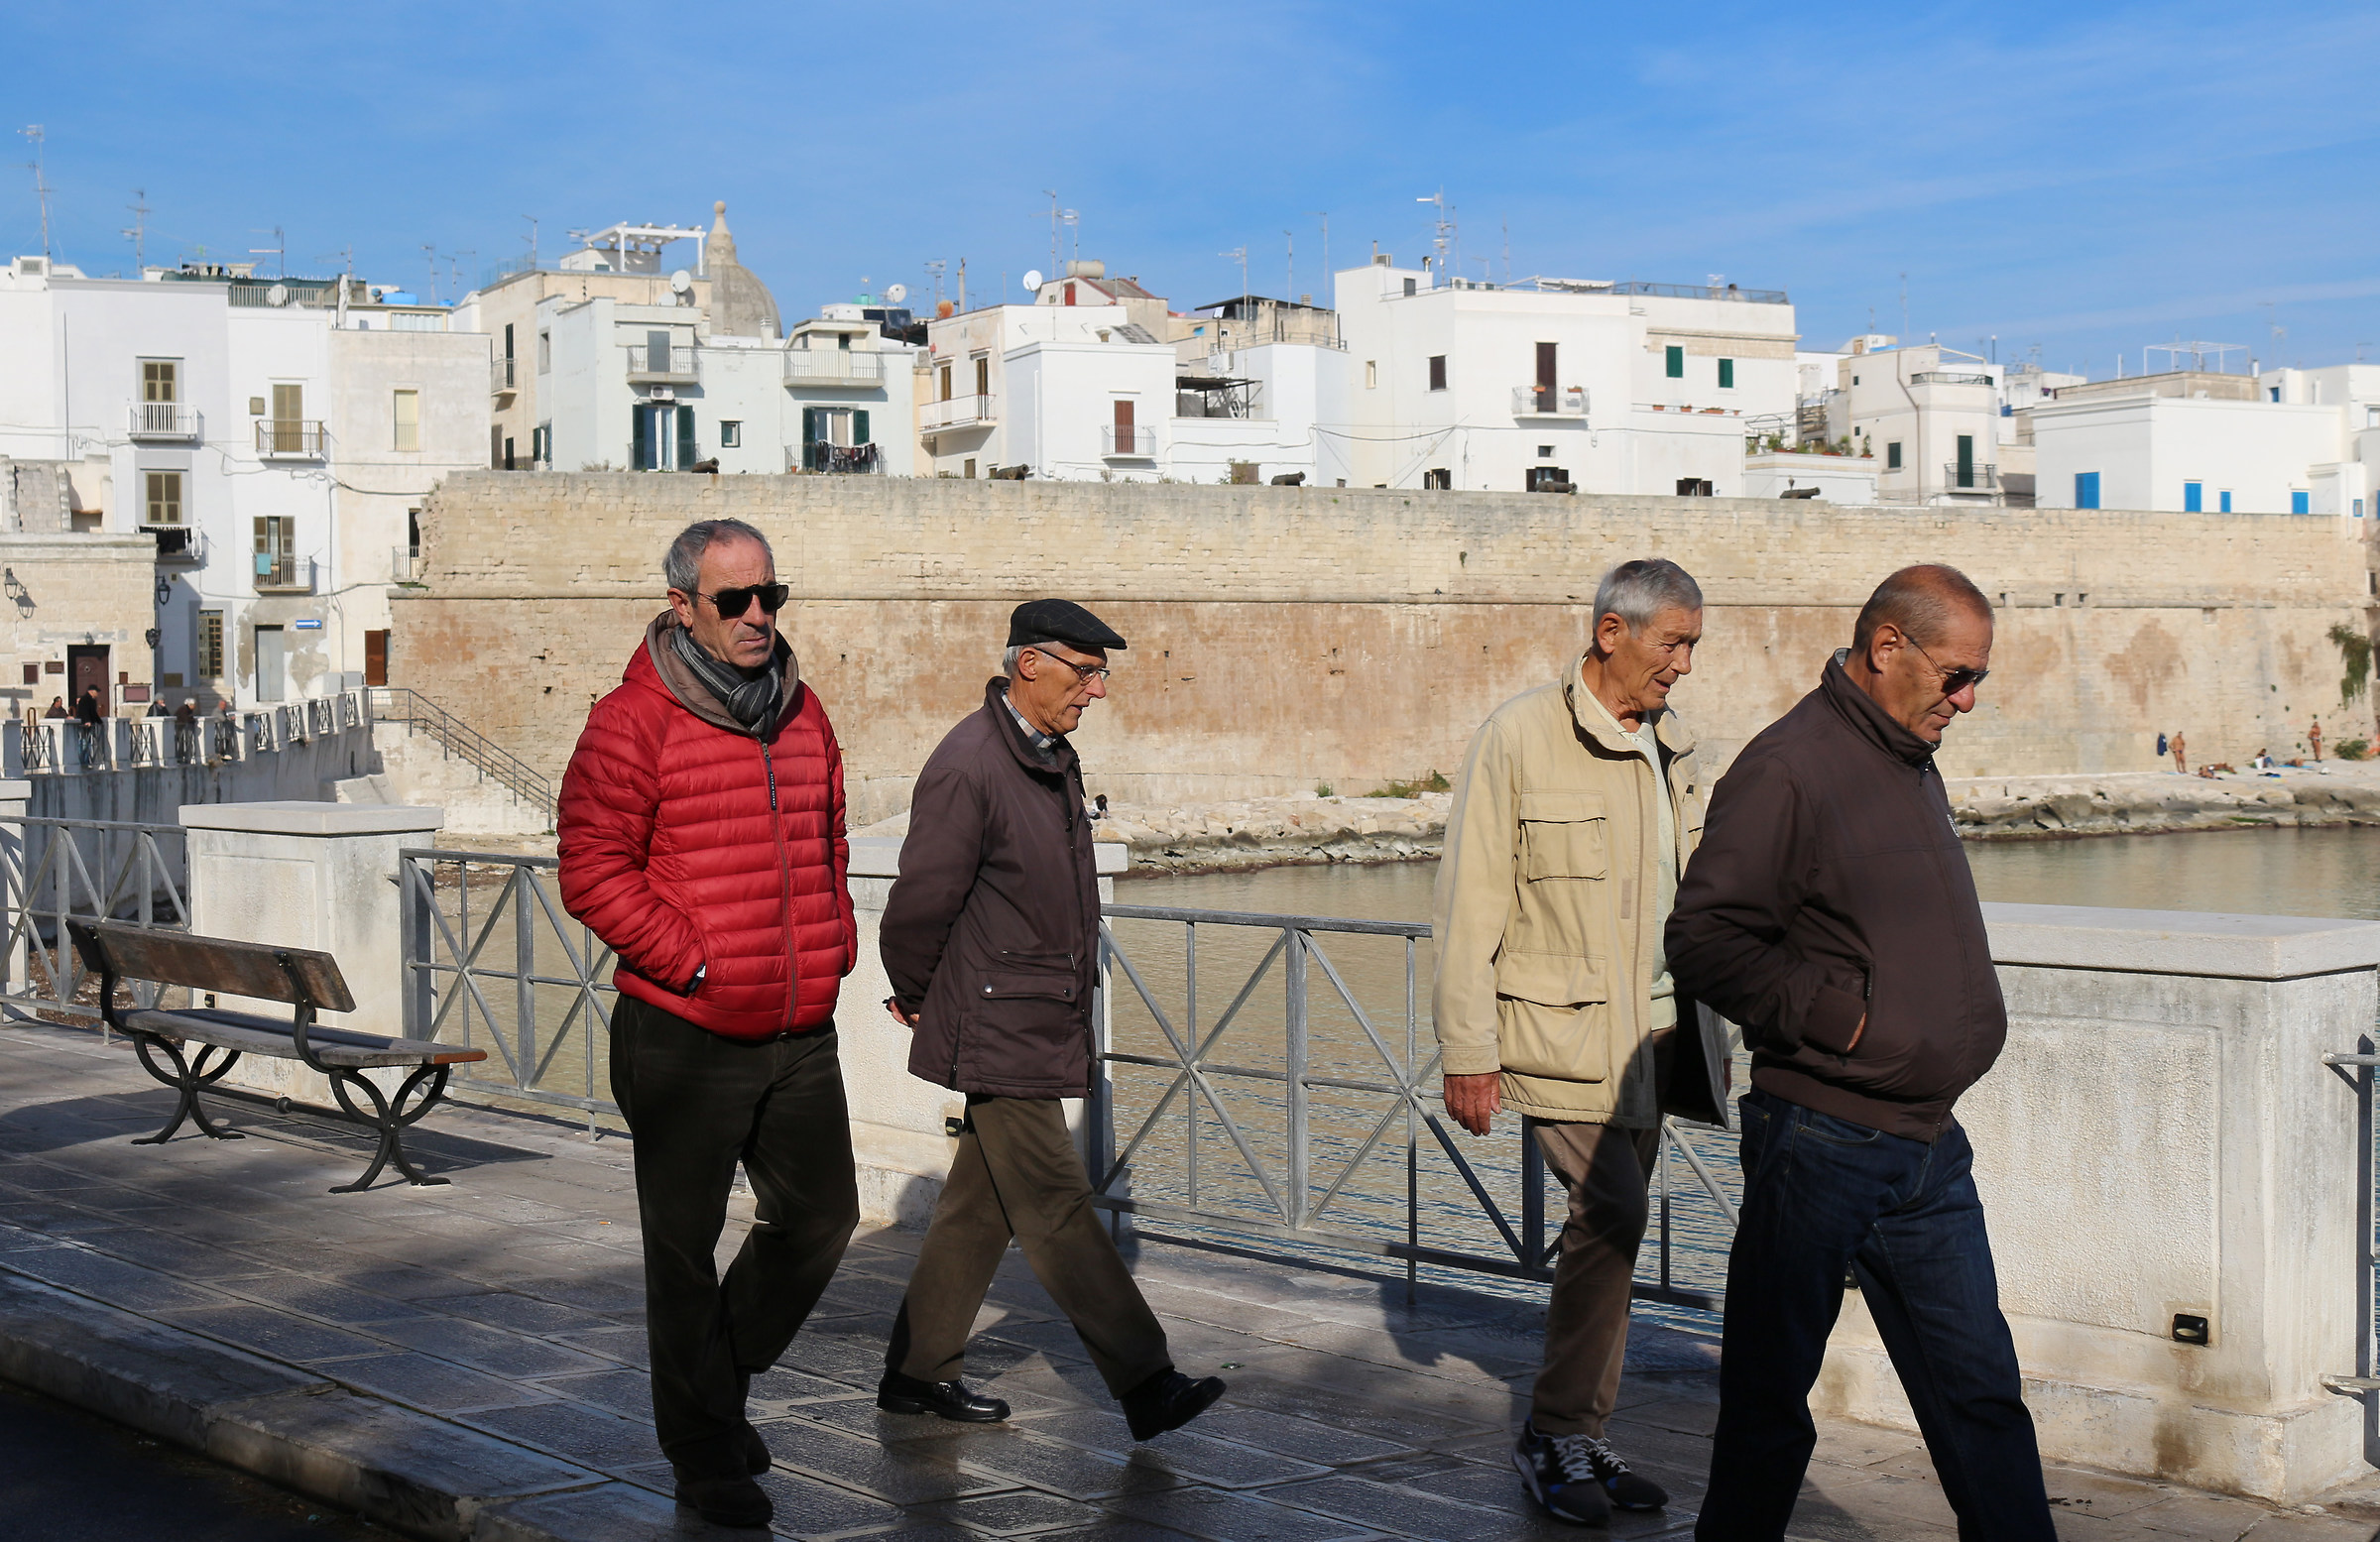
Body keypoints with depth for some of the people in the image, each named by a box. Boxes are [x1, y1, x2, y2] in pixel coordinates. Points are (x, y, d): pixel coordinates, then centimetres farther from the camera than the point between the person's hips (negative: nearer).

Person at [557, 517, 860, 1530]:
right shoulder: (632, 722, -11)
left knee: (821, 1219, 12)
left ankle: (722, 1378, 34)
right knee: (684, 1248, 5)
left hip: (800, 1034, 6)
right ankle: (704, 1450, 21)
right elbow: (592, 874, -13)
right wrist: (697, 966, -16)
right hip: (684, 1036, -6)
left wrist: (832, 943, 10)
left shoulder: (803, 715, 10)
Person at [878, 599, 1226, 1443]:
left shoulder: (1054, 759, 12)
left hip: (1046, 1020, 9)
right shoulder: (967, 766, -17)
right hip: (996, 1031, -9)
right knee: (1057, 1204, -5)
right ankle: (1146, 1385, -4)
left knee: (983, 1203, 14)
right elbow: (922, 900, -14)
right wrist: (913, 996, -1)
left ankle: (919, 1370, 24)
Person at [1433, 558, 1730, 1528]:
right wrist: (1468, 1054, -12)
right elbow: (1469, 903, -9)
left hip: (1650, 1031, 7)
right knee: (1611, 1215, -14)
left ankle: (1576, 1439, 20)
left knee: (1611, 1228, 9)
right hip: (1560, 1029, -7)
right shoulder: (1520, 738, -9)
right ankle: (1555, 1436, 1)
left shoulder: (1669, 747, 12)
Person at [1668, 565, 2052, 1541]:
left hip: (1929, 1144, 8)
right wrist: (1839, 1016, -18)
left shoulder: (1912, 765, 15)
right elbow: (1700, 941, -18)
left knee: (1979, 1388, 8)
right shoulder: (1788, 768, -13)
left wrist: (1959, 1029, 13)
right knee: (1770, 1394, 6)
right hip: (1819, 1143, -8)